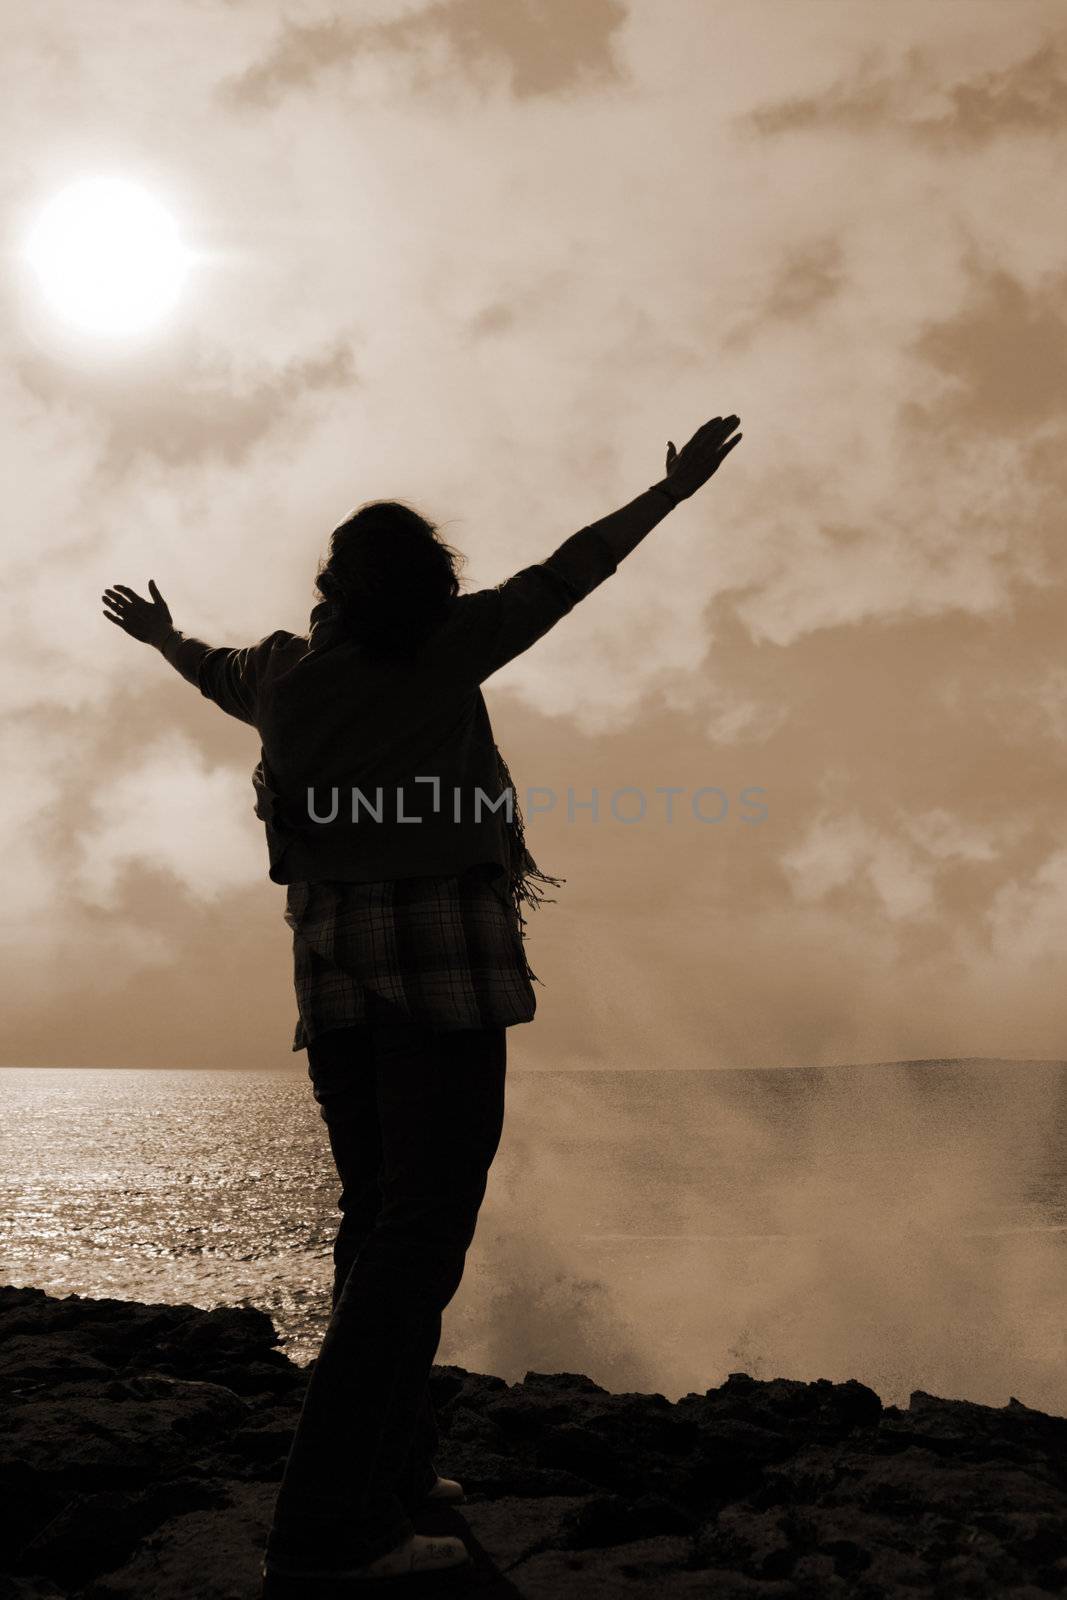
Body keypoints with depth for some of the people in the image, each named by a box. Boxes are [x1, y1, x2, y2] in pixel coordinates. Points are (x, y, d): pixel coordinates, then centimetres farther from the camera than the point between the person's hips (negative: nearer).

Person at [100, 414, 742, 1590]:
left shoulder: (281, 673, 9)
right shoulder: (442, 651, -3)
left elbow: (219, 675, 32)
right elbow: (568, 573, 4)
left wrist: (162, 636, 54)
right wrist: (675, 487, 16)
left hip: (333, 967, 7)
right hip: (447, 962, -6)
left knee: (376, 1216, 15)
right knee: (423, 1227, -9)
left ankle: (393, 1465, 22)